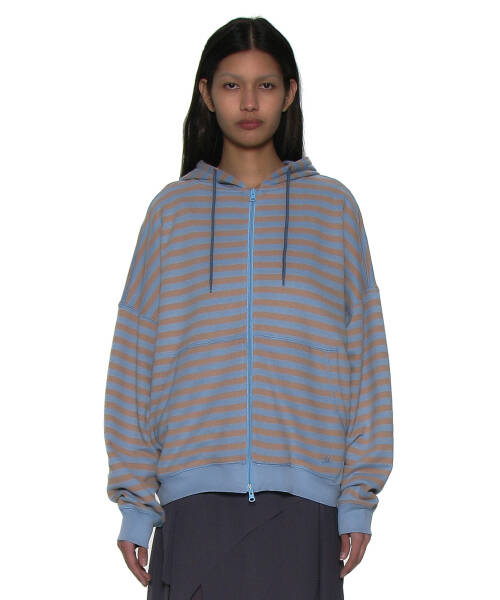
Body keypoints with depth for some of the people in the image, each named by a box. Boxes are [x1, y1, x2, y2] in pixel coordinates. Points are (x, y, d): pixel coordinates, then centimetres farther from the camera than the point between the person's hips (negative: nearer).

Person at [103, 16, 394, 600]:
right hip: (196, 497, 0)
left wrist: (359, 495, 3)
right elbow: (134, 358, 9)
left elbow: (364, 354, 8)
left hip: (302, 493, 0)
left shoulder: (332, 207, 10)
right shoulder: (173, 211, 10)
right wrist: (134, 499, 4)